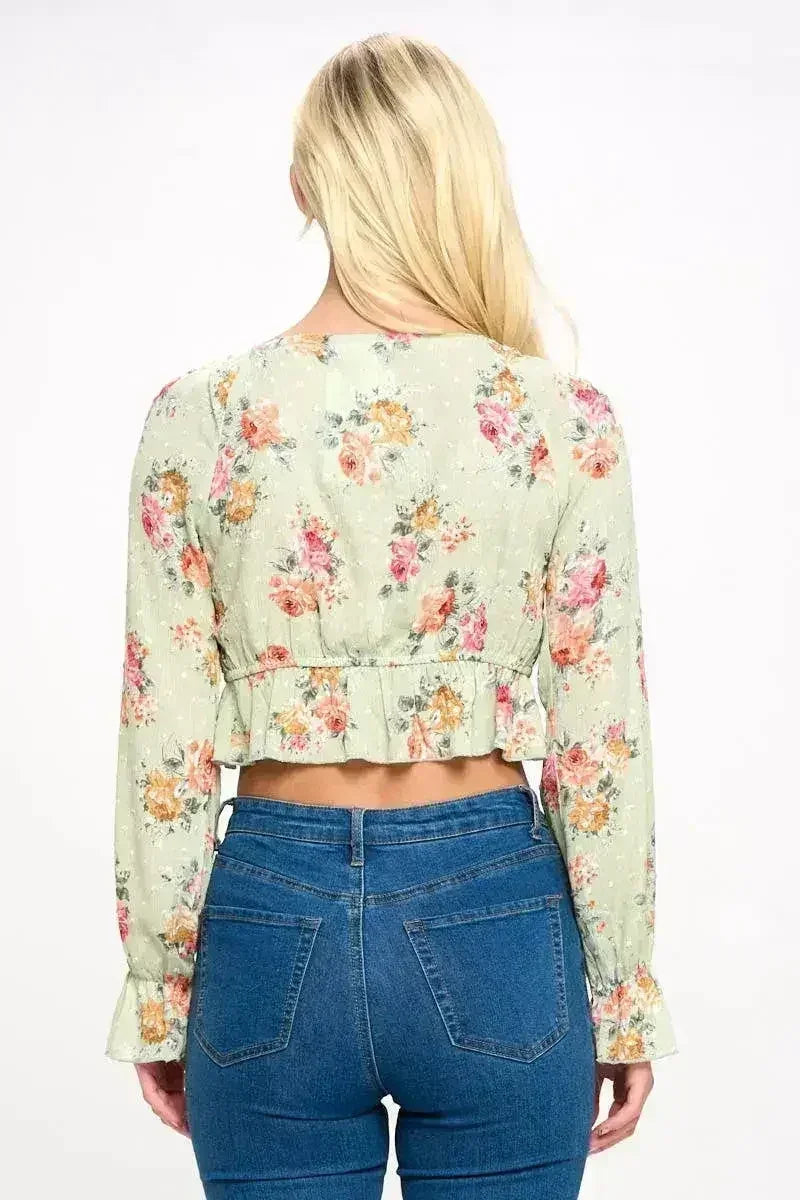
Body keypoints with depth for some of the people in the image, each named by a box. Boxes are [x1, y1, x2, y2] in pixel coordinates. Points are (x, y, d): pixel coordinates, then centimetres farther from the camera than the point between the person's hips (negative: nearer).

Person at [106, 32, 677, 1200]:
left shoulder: (198, 418, -8)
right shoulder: (566, 421, -9)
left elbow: (166, 748, -5)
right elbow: (601, 744, -6)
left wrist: (159, 990, 6)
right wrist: (623, 992, 5)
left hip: (274, 924, 1)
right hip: (490, 924, 0)